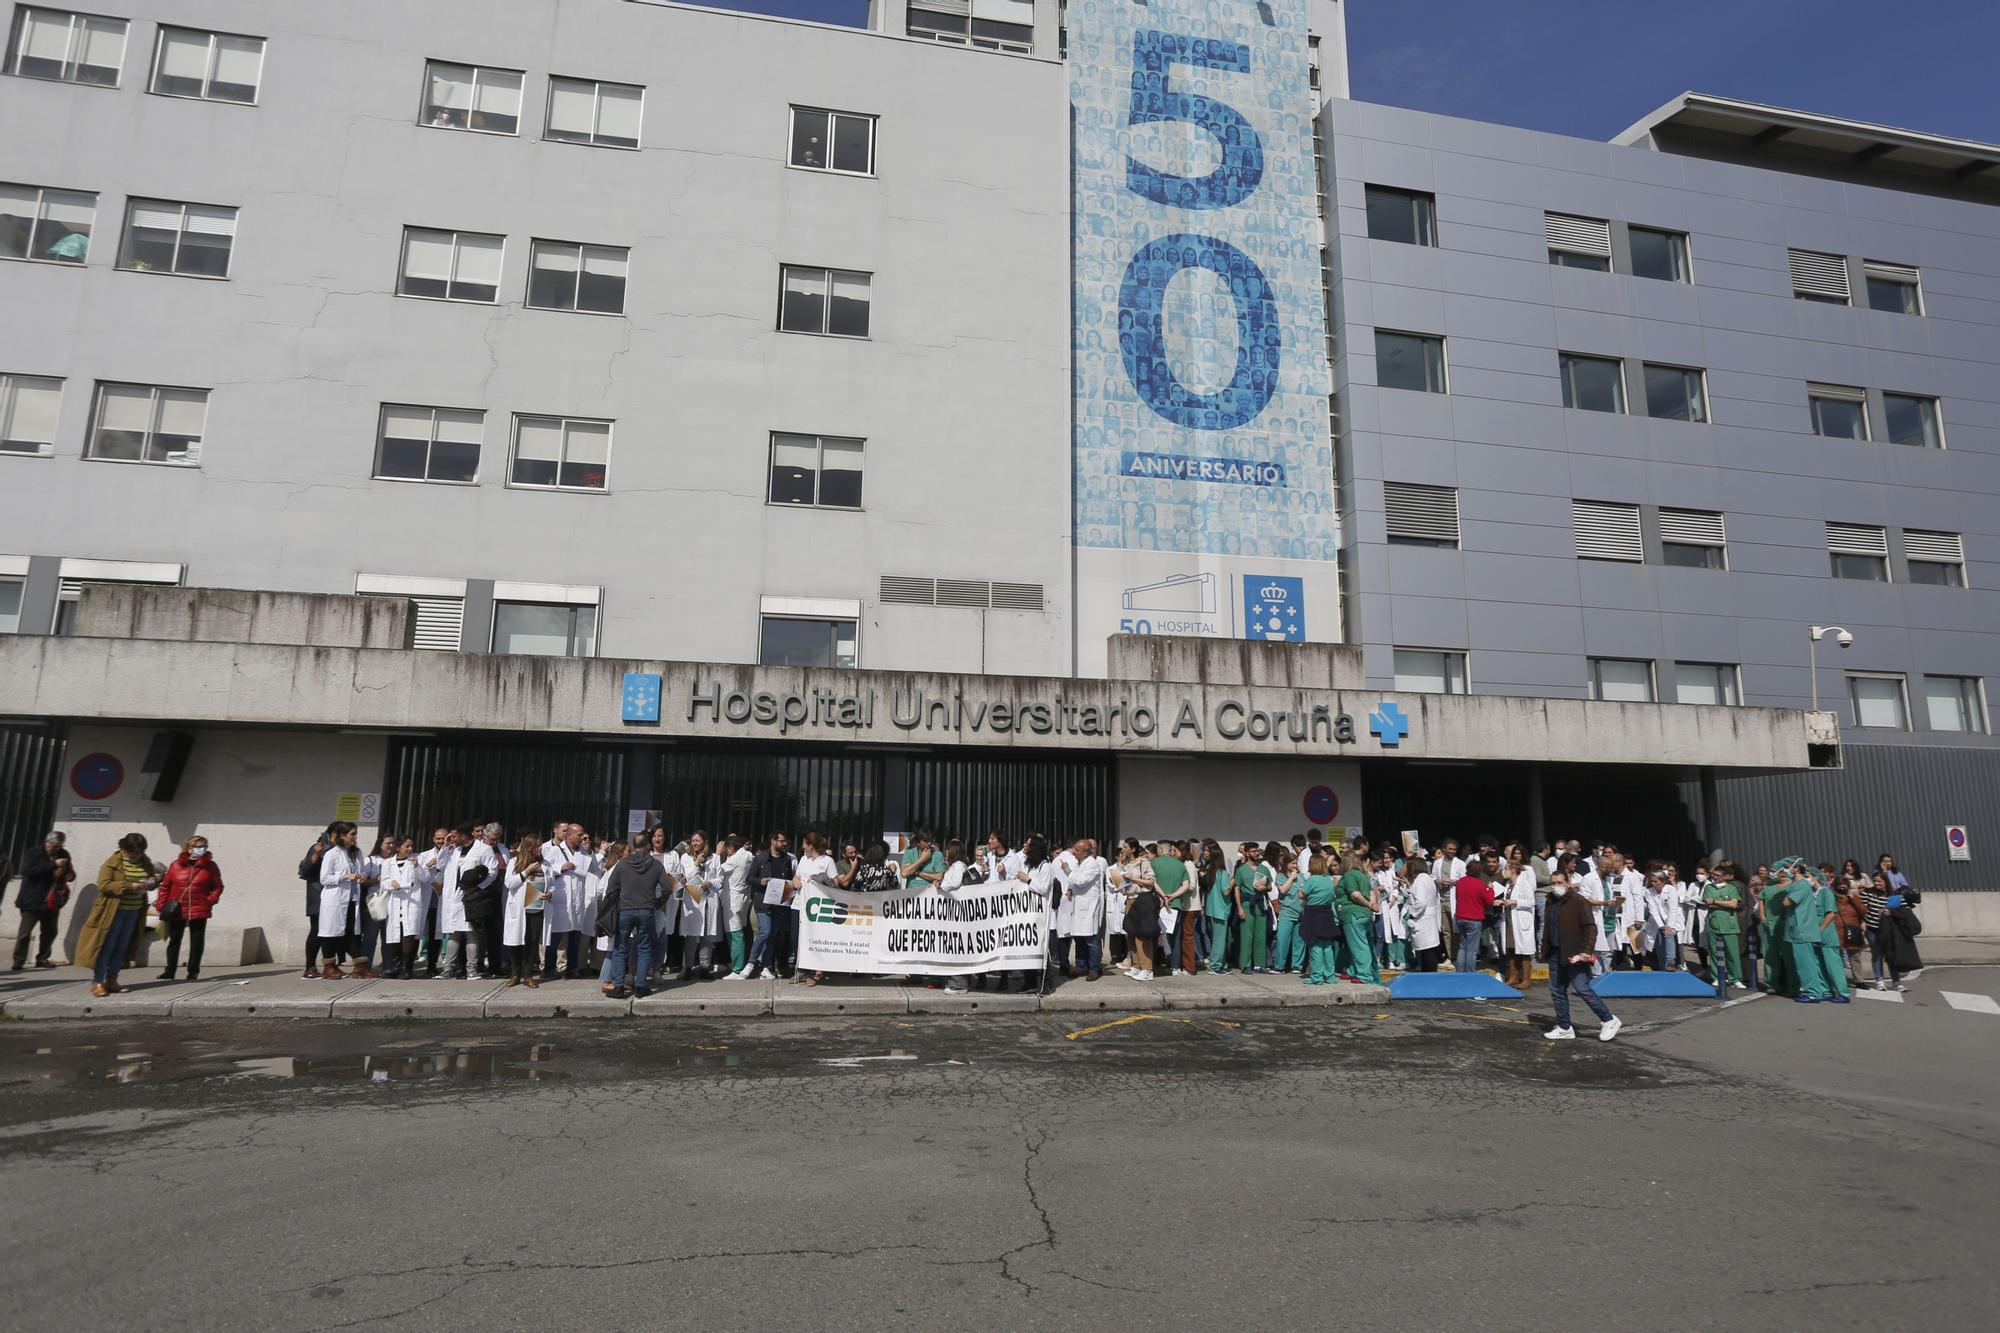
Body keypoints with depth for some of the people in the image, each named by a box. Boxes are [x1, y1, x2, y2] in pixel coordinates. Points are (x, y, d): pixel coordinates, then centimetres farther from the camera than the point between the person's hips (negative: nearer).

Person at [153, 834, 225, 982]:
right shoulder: (175, 865, 2)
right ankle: (169, 972, 20)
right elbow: (165, 886, 4)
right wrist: (161, 904, -3)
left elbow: (218, 887, 5)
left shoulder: (210, 866, 1)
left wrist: (210, 900, -9)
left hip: (199, 911, -1)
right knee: (174, 941, 10)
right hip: (176, 911, 1)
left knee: (196, 942, 4)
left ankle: (193, 972, 14)